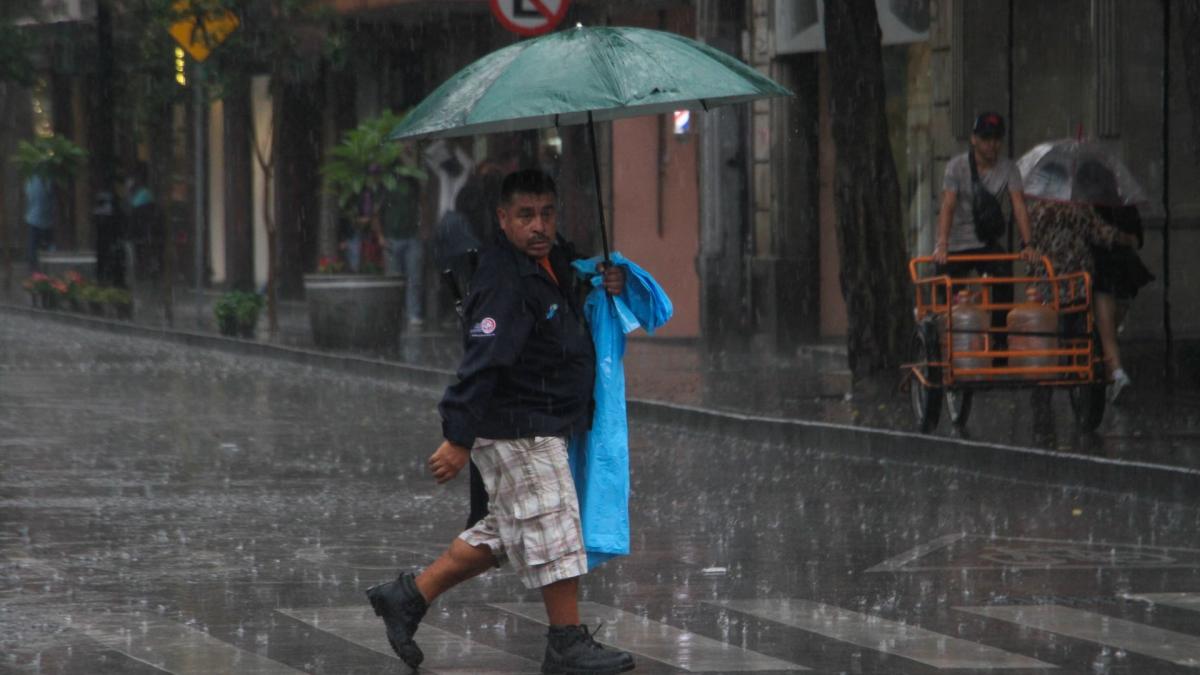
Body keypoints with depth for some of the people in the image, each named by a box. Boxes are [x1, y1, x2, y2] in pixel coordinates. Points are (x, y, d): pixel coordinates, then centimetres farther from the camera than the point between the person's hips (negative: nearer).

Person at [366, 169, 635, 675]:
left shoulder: (552, 260, 9)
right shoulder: (506, 282, -21)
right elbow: (481, 362, -27)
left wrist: (606, 285, 10)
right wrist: (458, 438, -32)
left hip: (543, 427, 10)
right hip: (517, 431, -10)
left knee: (502, 535, 16)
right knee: (552, 528, -4)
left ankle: (408, 596, 22)